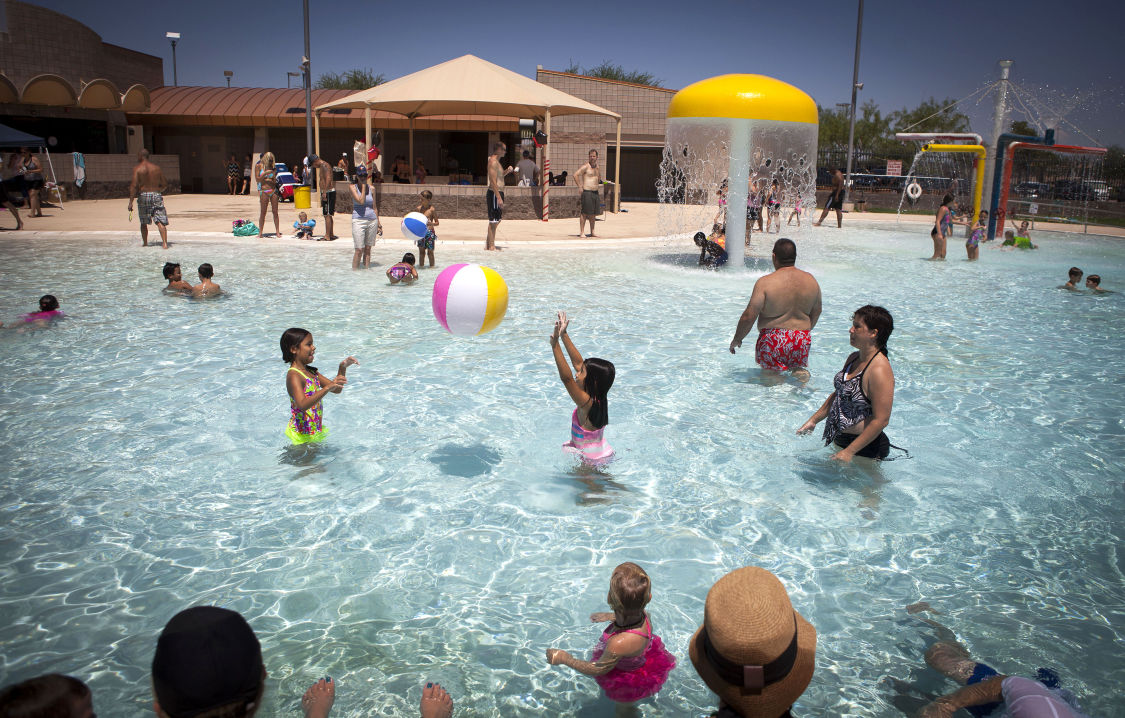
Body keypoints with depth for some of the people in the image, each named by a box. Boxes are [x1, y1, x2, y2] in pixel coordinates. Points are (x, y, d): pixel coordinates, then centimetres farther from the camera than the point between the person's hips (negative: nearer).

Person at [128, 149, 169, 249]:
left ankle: (145, 243, 25)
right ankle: (165, 243, -20)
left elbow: (134, 186, -11)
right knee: (160, 221, -5)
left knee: (144, 222, 14)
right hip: (156, 196, 2)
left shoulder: (137, 169, -3)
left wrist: (131, 202, -10)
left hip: (143, 196, -2)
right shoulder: (156, 168, 7)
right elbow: (165, 184, 11)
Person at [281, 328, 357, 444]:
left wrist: (343, 368, -1)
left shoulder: (311, 371, 9)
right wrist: (327, 388, -44)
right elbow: (302, 405, -36)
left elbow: (336, 390, 13)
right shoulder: (293, 375, -20)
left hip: (316, 430, 9)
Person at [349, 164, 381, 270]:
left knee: (368, 249, 7)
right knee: (359, 250, -9)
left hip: (372, 220, 4)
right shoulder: (353, 187, 0)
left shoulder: (371, 188, 10)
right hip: (358, 220, -4)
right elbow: (361, 201, -16)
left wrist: (378, 223, 12)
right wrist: (363, 186, -9)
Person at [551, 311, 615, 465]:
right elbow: (578, 363, 0)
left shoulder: (586, 403, -27)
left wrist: (555, 345, -39)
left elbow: (566, 378, -38)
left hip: (591, 461, -9)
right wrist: (564, 335, -1)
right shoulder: (597, 397, -4)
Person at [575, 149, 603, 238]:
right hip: (587, 192, -7)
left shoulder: (598, 168, 15)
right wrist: (580, 186, -14)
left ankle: (592, 232, 18)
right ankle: (581, 232, -4)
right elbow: (576, 175, -14)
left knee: (593, 214, 10)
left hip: (595, 193, 7)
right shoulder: (585, 167, -7)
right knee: (584, 213, -7)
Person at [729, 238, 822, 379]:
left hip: (773, 340, -4)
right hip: (802, 340, 4)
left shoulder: (765, 282, -12)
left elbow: (749, 316, -12)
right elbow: (816, 312, 16)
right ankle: (799, 371, -7)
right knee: (797, 367, 21)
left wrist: (737, 339, 2)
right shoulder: (811, 280, 4)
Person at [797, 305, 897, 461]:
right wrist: (814, 420, 17)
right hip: (840, 439, 9)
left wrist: (849, 451, -25)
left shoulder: (880, 370, -25)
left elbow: (881, 420, -26)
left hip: (865, 448, -9)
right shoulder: (853, 358, 6)